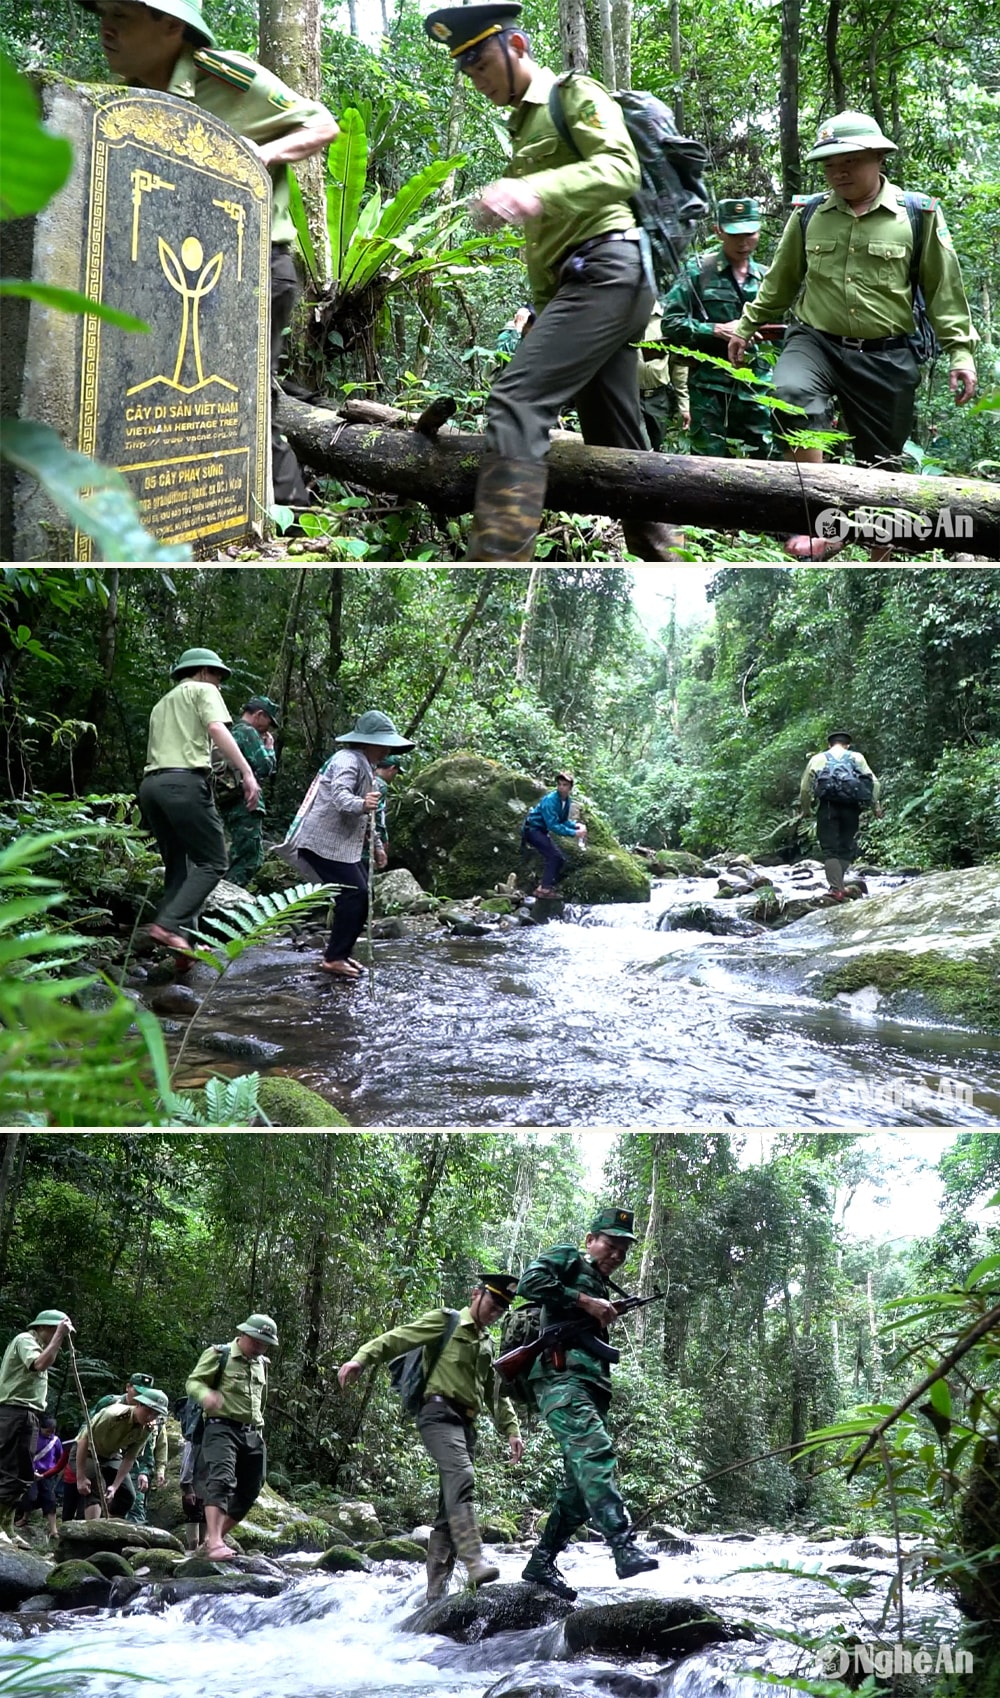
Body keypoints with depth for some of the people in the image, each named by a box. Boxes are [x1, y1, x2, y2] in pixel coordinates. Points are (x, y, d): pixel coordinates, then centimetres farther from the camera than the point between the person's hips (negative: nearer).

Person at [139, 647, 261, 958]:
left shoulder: (163, 703, 32)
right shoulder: (203, 690, 10)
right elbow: (217, 729, -9)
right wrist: (247, 773, -16)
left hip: (151, 782, 8)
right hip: (184, 781, -8)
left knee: (179, 866, 11)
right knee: (213, 862, -6)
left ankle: (185, 940, 1)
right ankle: (169, 924, -20)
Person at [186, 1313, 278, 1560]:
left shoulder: (261, 1364, 20)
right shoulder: (218, 1355, -1)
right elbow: (193, 1381, -8)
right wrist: (205, 1394, -29)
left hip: (253, 1435, 8)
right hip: (222, 1428, -7)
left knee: (248, 1492, 6)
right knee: (221, 1480, -24)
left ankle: (216, 1536, 19)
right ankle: (214, 1542, -32)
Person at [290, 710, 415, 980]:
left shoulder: (364, 765, 19)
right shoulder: (348, 761, -15)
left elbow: (366, 814, 29)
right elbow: (340, 796, -34)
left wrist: (376, 845, 32)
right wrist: (361, 804, -53)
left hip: (343, 843, 11)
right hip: (323, 841, -11)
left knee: (360, 894, 10)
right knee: (354, 894, -15)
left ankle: (340, 953, 17)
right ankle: (334, 958, -11)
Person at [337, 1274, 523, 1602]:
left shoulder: (486, 1344, 27)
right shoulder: (445, 1322, 4)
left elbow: (496, 1394, 31)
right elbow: (398, 1338, -7)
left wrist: (511, 1430, 18)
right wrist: (361, 1358, -24)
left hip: (466, 1424, 8)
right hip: (440, 1412, -8)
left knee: (451, 1506, 3)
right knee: (461, 1477, -30)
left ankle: (436, 1591, 3)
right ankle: (475, 1562, -44)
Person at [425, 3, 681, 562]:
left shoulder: (576, 95, 0)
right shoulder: (525, 124, 26)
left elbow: (621, 169, -21)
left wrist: (537, 190, -37)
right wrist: (547, 319, 22)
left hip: (608, 270, -10)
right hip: (576, 282, 10)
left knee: (517, 401, -25)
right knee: (617, 441, 10)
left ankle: (497, 554, -36)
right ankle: (660, 553, 17)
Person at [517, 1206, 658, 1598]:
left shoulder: (602, 1288, 31)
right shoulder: (566, 1259, 7)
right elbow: (530, 1282, -14)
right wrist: (586, 1301, -11)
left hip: (591, 1387, 10)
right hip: (562, 1376, -10)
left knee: (581, 1484, 6)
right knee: (595, 1451, -27)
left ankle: (541, 1563, 13)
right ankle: (624, 1547, -39)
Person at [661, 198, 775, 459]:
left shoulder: (766, 277, 14)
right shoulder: (698, 271, 1)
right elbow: (671, 323, -5)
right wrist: (718, 330, -14)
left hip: (756, 390, 4)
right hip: (710, 390, -4)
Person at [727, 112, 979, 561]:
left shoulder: (919, 214, -1)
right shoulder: (808, 216, 5)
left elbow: (944, 290, 3)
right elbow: (779, 281, 18)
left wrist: (960, 351, -1)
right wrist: (747, 326, 22)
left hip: (885, 356, 0)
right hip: (816, 341, 0)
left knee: (881, 464, 6)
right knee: (792, 393, -33)